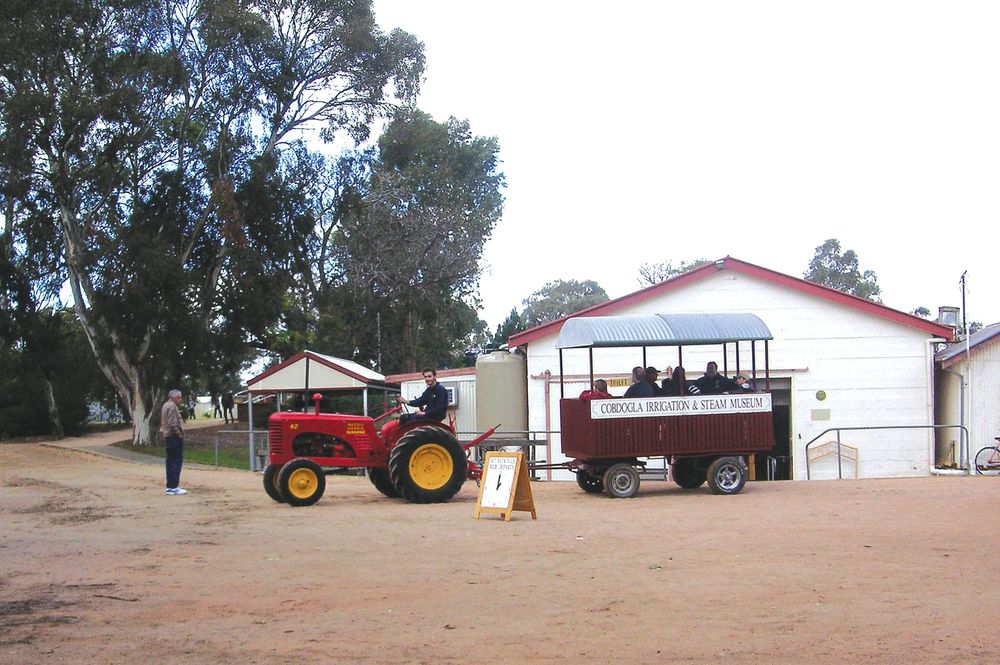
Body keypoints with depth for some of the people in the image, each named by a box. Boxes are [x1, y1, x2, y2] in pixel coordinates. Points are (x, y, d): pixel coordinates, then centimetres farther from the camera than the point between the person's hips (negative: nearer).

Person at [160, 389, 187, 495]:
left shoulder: (165, 405, 19)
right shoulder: (172, 406, -14)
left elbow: (162, 422, 23)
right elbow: (172, 424, -22)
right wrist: (179, 434, -16)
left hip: (168, 436, 11)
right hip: (174, 436, -11)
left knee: (171, 461, 13)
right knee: (177, 461, -10)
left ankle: (170, 486, 17)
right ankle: (173, 487, -12)